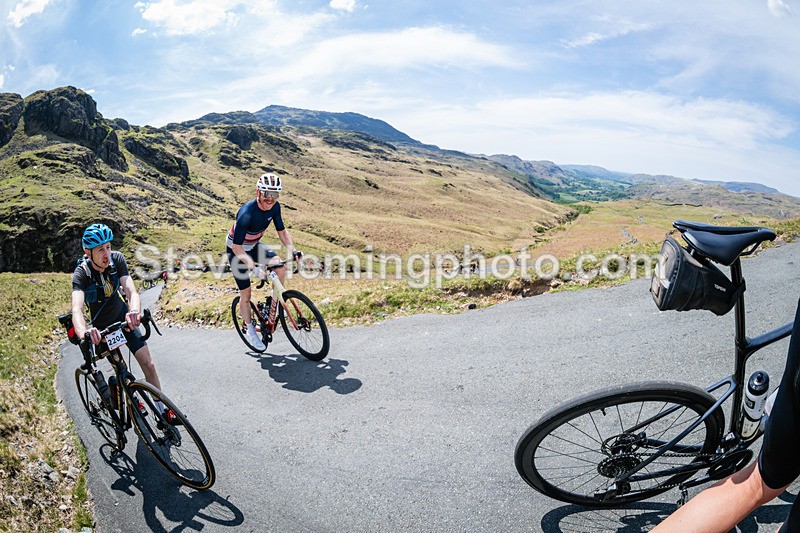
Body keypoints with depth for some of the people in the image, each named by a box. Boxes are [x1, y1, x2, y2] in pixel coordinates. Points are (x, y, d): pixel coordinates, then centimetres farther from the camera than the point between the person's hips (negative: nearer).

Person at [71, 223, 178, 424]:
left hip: (122, 316, 2)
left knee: (148, 364, -6)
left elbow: (131, 291, -34)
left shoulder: (117, 259, -22)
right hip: (101, 327, -1)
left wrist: (134, 311, -57)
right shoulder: (81, 273, -27)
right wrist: (84, 333, -65)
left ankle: (163, 409, 4)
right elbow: (76, 309, -43)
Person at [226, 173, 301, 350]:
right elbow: (237, 246, -34)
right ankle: (250, 330, 20)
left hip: (254, 246, 5)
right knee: (245, 293, -1)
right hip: (237, 250, -5)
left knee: (281, 267, -19)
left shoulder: (274, 206, -16)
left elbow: (281, 230, -2)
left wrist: (291, 250, -17)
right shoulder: (247, 213, -35)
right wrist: (254, 267, -44)